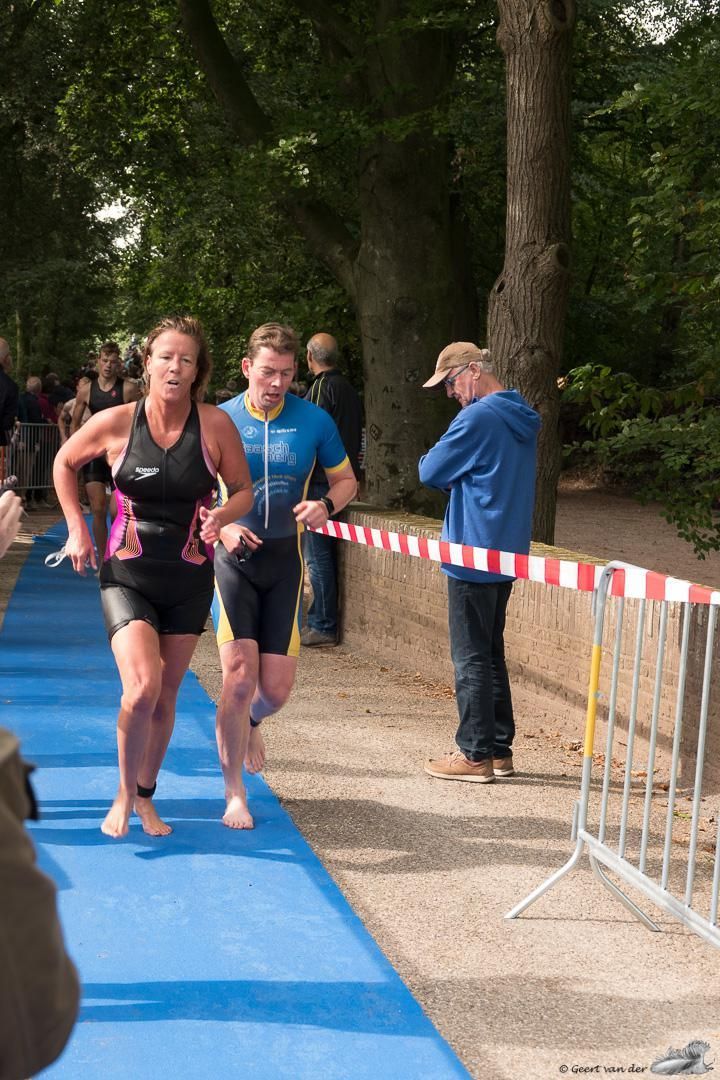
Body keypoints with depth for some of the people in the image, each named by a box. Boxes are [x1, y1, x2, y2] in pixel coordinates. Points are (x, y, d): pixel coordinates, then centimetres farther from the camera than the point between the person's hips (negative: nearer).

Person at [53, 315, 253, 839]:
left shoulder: (216, 425, -9)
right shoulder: (115, 423, -9)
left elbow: (243, 490, 3)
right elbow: (65, 463, 10)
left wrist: (221, 515, -19)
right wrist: (78, 530, 5)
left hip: (189, 580, 2)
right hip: (128, 575, -1)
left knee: (165, 697, 11)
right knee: (142, 688, -18)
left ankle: (146, 797, 32)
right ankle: (124, 792, 6)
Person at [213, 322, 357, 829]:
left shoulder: (314, 421, -1)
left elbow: (346, 479, 11)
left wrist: (325, 505, -12)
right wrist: (222, 527, -14)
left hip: (285, 559, 2)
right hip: (234, 557, -1)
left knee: (276, 689, 3)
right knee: (240, 678, -13)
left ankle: (247, 723, 41)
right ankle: (235, 796, 2)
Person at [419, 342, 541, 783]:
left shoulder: (478, 418, -17)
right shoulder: (522, 419, 12)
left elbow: (431, 472, -12)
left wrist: (431, 458, 8)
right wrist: (458, 473, 8)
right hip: (507, 552, 9)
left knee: (471, 658, -2)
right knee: (491, 654, 16)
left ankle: (475, 754, 3)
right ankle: (499, 749, 21)